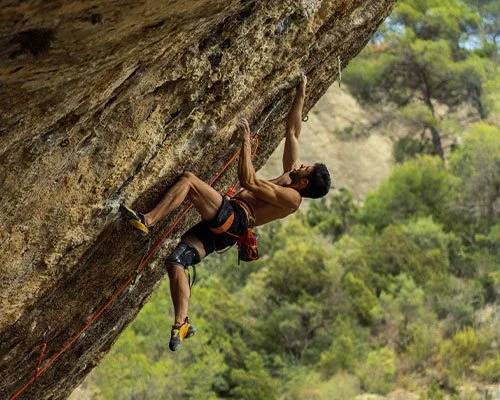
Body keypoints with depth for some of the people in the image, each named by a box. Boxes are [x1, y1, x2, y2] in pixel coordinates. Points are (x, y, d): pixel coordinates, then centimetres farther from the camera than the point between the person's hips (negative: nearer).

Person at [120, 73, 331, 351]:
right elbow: (293, 131, 26)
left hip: (230, 218, -9)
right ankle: (182, 323, -8)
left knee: (189, 179, -20)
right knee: (175, 262, -6)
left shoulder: (293, 198, -8)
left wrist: (246, 140, -11)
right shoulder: (290, 177, 20)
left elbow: (249, 181, -15)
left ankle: (147, 221, -27)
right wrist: (301, 93, 26)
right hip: (221, 228, 9)